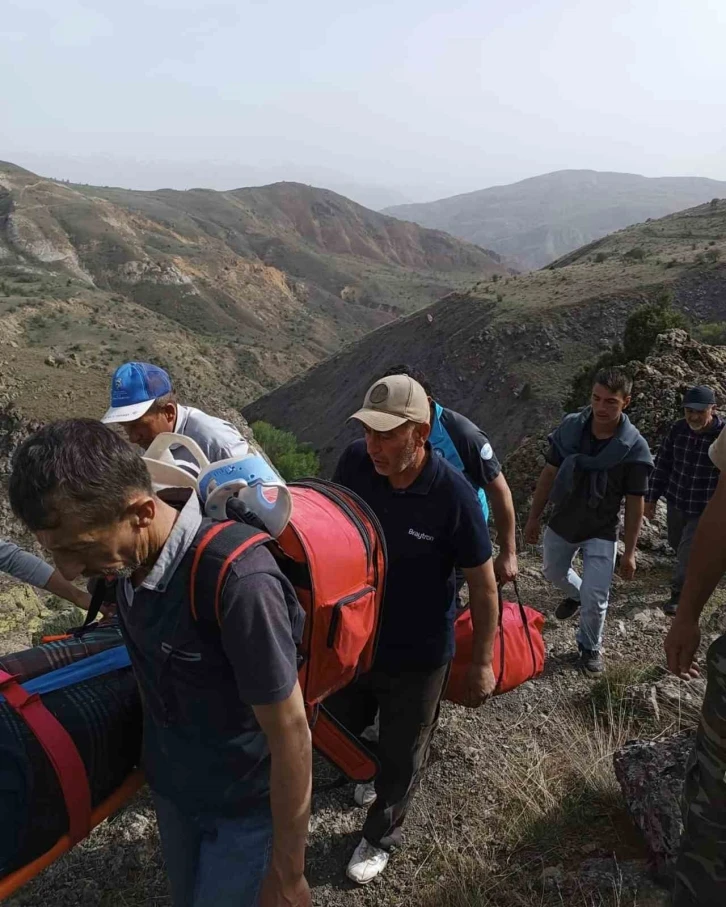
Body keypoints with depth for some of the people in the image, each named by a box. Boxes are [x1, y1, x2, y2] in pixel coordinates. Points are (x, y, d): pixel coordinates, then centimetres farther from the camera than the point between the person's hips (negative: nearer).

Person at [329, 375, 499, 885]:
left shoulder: (453, 495, -28)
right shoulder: (355, 462, -18)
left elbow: (483, 585, -14)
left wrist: (483, 662, -7)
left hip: (417, 655, -4)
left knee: (401, 756, 18)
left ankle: (382, 836, 47)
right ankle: (377, 772, 59)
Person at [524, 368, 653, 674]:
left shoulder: (634, 447, -19)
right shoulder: (570, 427, -13)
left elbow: (634, 503, -12)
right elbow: (550, 474, -2)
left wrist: (630, 552, -10)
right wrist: (533, 517, 2)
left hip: (601, 533, -3)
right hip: (561, 523, 3)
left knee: (595, 600, -3)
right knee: (553, 572, 25)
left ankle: (590, 648, 26)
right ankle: (575, 594, 59)